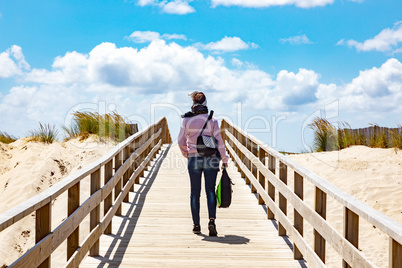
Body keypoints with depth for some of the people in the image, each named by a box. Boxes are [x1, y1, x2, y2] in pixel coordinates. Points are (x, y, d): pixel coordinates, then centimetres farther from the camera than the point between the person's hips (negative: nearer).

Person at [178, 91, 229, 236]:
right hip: (211, 159, 0)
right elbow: (219, 141, -6)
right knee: (210, 191, 4)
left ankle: (196, 225, 14)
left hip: (193, 159, 0)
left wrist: (186, 153, 20)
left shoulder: (187, 121, -3)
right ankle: (212, 220, -14)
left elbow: (181, 141, 1)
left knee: (195, 193, 10)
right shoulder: (212, 121, -3)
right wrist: (224, 159, 3)